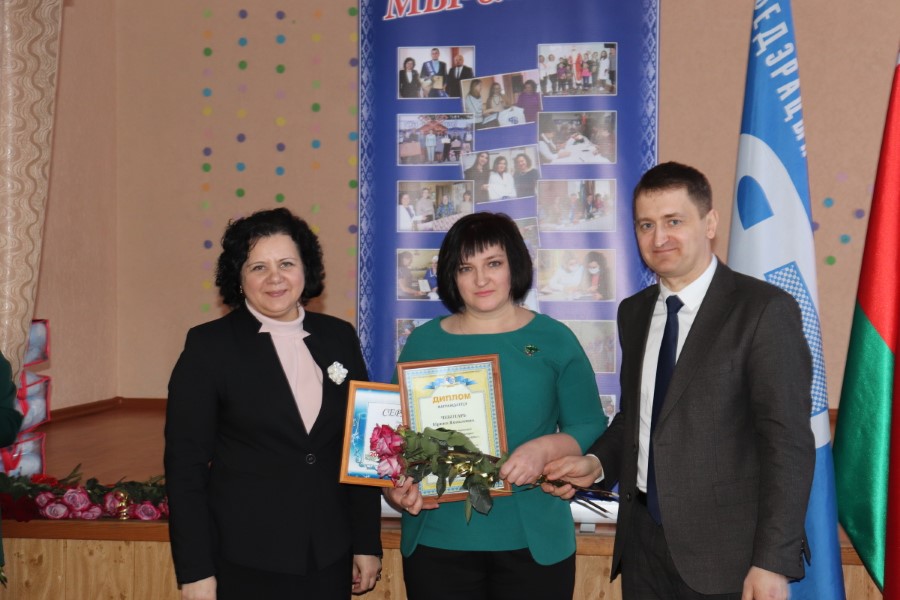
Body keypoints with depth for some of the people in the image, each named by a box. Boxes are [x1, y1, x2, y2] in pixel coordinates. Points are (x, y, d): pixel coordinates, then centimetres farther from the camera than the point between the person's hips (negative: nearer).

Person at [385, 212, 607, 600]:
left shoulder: (554, 339, 1)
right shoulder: (423, 342, 5)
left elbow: (592, 429, 1)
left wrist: (547, 447, -19)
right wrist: (396, 490, -11)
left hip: (534, 542, -1)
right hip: (436, 542, 1)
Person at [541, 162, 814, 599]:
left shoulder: (765, 310, -10)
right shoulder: (633, 312, 10)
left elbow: (788, 442, -14)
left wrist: (773, 562, -18)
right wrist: (597, 462, 0)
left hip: (725, 551, -5)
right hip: (644, 539, 6)